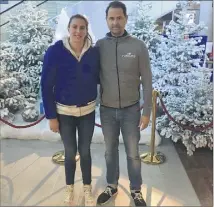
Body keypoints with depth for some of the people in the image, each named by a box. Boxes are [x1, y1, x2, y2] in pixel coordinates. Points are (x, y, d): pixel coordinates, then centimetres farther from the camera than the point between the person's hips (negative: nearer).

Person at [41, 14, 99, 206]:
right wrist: (51, 116, -9)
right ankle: (70, 189, 39)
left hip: (88, 111, 2)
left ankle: (87, 189, 36)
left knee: (85, 151, 14)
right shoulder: (55, 51, -15)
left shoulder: (94, 52, -8)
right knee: (70, 152, 13)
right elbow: (46, 85, -10)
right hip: (64, 112, -1)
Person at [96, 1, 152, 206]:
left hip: (131, 110, -1)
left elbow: (147, 81, -5)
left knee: (133, 153, 12)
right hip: (107, 110, 2)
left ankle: (136, 190, 33)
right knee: (110, 151, 17)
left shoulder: (138, 46, -9)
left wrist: (147, 111, -5)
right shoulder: (99, 45, -4)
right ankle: (111, 186, 38)